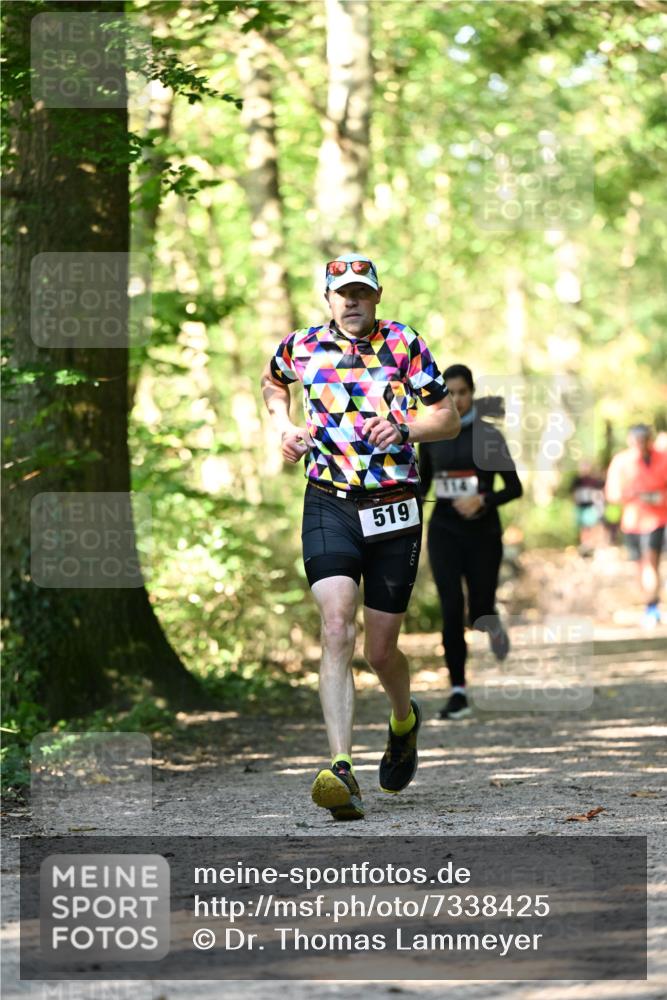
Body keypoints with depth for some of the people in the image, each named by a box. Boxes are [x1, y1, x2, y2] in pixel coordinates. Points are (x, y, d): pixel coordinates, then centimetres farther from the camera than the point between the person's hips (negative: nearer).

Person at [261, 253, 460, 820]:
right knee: (336, 630, -20)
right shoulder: (301, 348, 5)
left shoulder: (405, 345, 0)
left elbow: (449, 420, 1)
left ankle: (405, 720, 42)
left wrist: (405, 429, -18)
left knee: (380, 651, 7)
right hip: (330, 506, 0)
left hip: (396, 510, 0)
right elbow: (273, 383, 29)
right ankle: (342, 771, -27)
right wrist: (284, 427, 10)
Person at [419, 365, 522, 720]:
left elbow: (515, 488, -4)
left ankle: (494, 626, 44)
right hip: (444, 532, 1)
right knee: (452, 610, -13)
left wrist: (482, 500, -20)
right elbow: (422, 485, 17)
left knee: (480, 613, 4)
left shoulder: (488, 436, -4)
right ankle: (458, 693, -9)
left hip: (482, 532, -1)